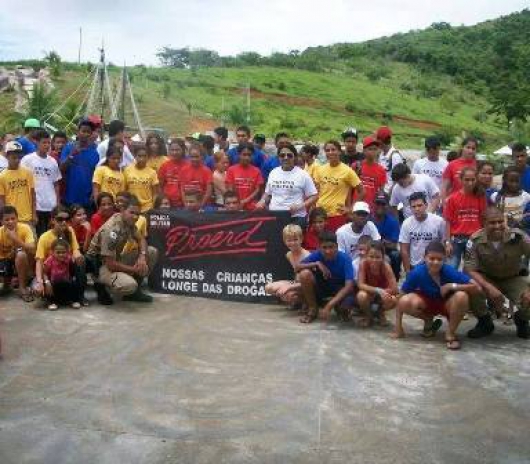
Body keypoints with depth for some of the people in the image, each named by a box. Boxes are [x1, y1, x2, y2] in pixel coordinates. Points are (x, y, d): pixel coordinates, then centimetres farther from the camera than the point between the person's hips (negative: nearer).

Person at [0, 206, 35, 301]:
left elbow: (32, 249, -33)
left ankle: (22, 288, -19)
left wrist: (15, 239, -42)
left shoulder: (24, 228, -21)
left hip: (23, 261, -2)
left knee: (21, 254, -35)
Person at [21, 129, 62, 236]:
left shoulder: (53, 161, 10)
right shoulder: (27, 160, -3)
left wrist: (58, 203, 8)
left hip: (52, 207, 4)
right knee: (38, 236, 0)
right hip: (35, 206, -4)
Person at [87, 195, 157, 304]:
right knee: (129, 285, -35)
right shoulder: (111, 230, -29)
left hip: (116, 259, 9)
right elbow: (110, 265, -29)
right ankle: (102, 287, -3)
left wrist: (142, 256, -13)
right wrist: (135, 270, -18)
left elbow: (141, 239, 9)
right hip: (102, 265, -9)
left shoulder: (128, 221, -4)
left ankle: (134, 291, 7)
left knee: (151, 252, -1)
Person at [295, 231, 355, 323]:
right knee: (305, 273, -27)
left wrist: (329, 305, -42)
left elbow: (349, 286, -34)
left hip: (340, 289, -3)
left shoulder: (345, 258, -25)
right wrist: (317, 264, -33)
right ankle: (312, 310, -8)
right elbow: (297, 267, -19)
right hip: (322, 286, 3)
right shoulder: (317, 255, -18)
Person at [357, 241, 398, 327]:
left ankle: (380, 313, 6)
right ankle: (368, 315, -1)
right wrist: (377, 290, -40)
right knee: (361, 296, -35)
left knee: (393, 300, -31)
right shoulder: (363, 263, -23)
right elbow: (360, 285, -29)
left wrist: (381, 292, -32)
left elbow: (394, 289, -25)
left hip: (381, 295, 1)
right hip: (368, 294, -1)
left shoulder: (386, 266, -22)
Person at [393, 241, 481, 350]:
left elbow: (476, 288, -28)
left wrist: (452, 286, -35)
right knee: (405, 301, -29)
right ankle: (428, 320, 6)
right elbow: (401, 295, -18)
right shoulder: (417, 272, -25)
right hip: (427, 302, 1)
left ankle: (450, 333, -9)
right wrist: (398, 328, -17)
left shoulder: (449, 271, -28)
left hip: (447, 303, -1)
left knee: (461, 296, -34)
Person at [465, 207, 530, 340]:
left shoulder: (518, 237, -23)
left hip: (513, 278, 0)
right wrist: (489, 288, -36)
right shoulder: (475, 240, -21)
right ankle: (485, 322, 1)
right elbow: (470, 269, -21)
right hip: (486, 278, 0)